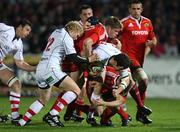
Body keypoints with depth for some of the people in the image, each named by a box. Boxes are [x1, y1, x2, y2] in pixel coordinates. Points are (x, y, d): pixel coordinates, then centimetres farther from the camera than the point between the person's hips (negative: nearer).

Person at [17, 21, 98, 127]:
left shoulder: (57, 32, 22)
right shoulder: (67, 37, -4)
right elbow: (74, 58, -7)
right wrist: (88, 60, 4)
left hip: (40, 70, 10)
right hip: (50, 69, -10)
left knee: (43, 100, 23)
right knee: (76, 90, -10)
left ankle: (22, 122, 15)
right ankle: (52, 115, -16)